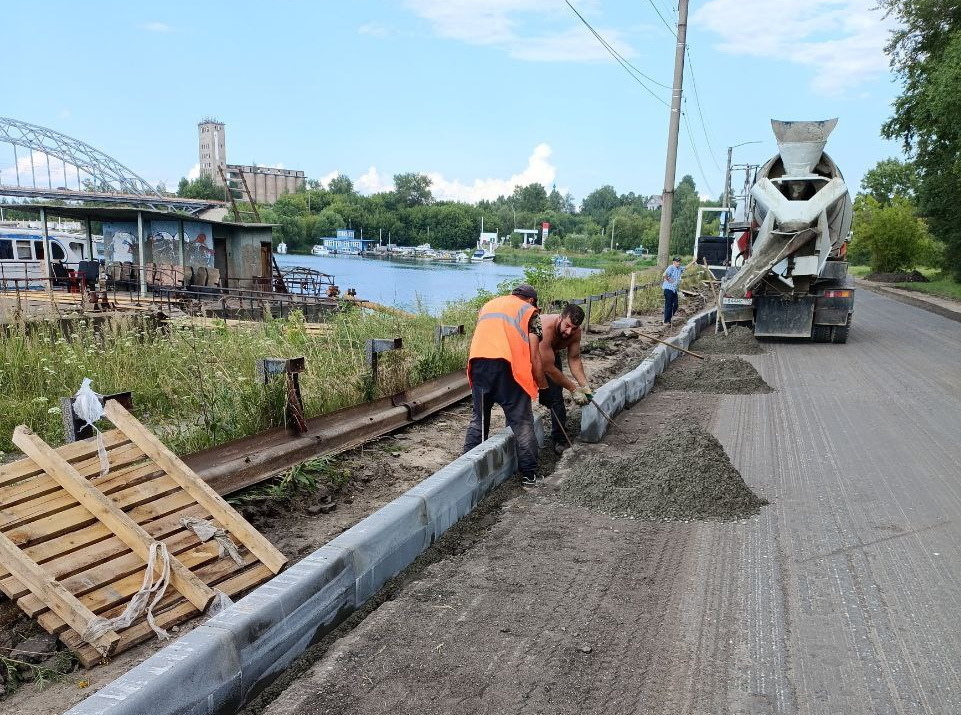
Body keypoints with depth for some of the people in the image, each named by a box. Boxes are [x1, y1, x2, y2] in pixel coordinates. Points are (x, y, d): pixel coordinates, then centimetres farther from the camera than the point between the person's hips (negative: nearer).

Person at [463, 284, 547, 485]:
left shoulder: (488, 305, 29)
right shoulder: (529, 311, 14)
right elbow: (534, 354, 6)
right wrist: (541, 382, 17)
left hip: (478, 362, 4)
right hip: (507, 365, -4)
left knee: (479, 418, 17)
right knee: (522, 422, 7)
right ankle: (529, 474, 12)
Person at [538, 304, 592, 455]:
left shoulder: (576, 333, -22)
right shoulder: (546, 329, -42)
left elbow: (574, 359, -9)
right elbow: (548, 369, -38)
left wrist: (585, 386, -21)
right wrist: (574, 389, -31)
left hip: (551, 356, 5)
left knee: (555, 397, -4)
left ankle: (560, 440, 6)